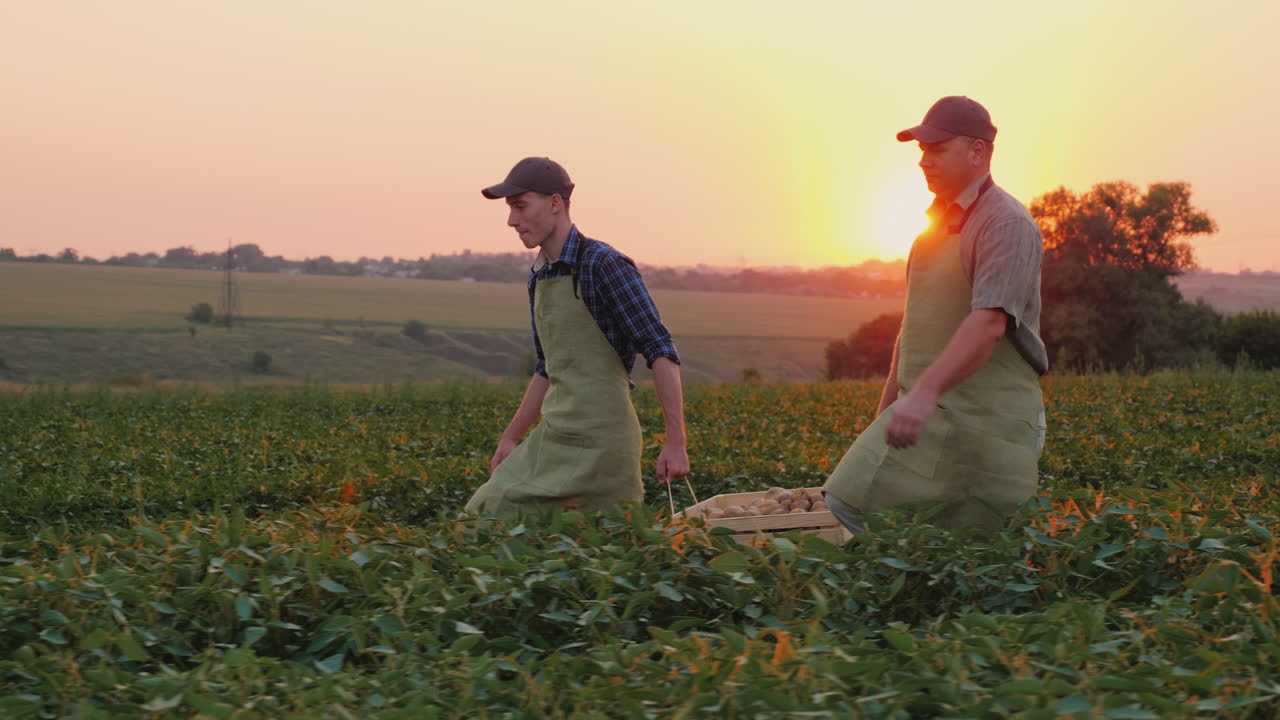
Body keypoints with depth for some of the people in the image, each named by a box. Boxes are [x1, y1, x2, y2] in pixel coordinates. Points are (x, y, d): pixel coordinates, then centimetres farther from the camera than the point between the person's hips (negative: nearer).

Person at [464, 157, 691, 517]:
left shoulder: (604, 264, -13)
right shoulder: (539, 277, 14)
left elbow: (662, 353, -16)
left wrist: (676, 443, -21)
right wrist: (511, 438, 24)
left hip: (600, 440, -8)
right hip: (556, 439, 8)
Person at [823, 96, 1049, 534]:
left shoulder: (1006, 224, -12)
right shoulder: (937, 223, 17)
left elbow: (988, 323, -26)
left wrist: (925, 391, -38)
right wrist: (885, 414, 21)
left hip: (988, 420, -8)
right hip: (926, 414, 8)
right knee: (851, 501, -3)